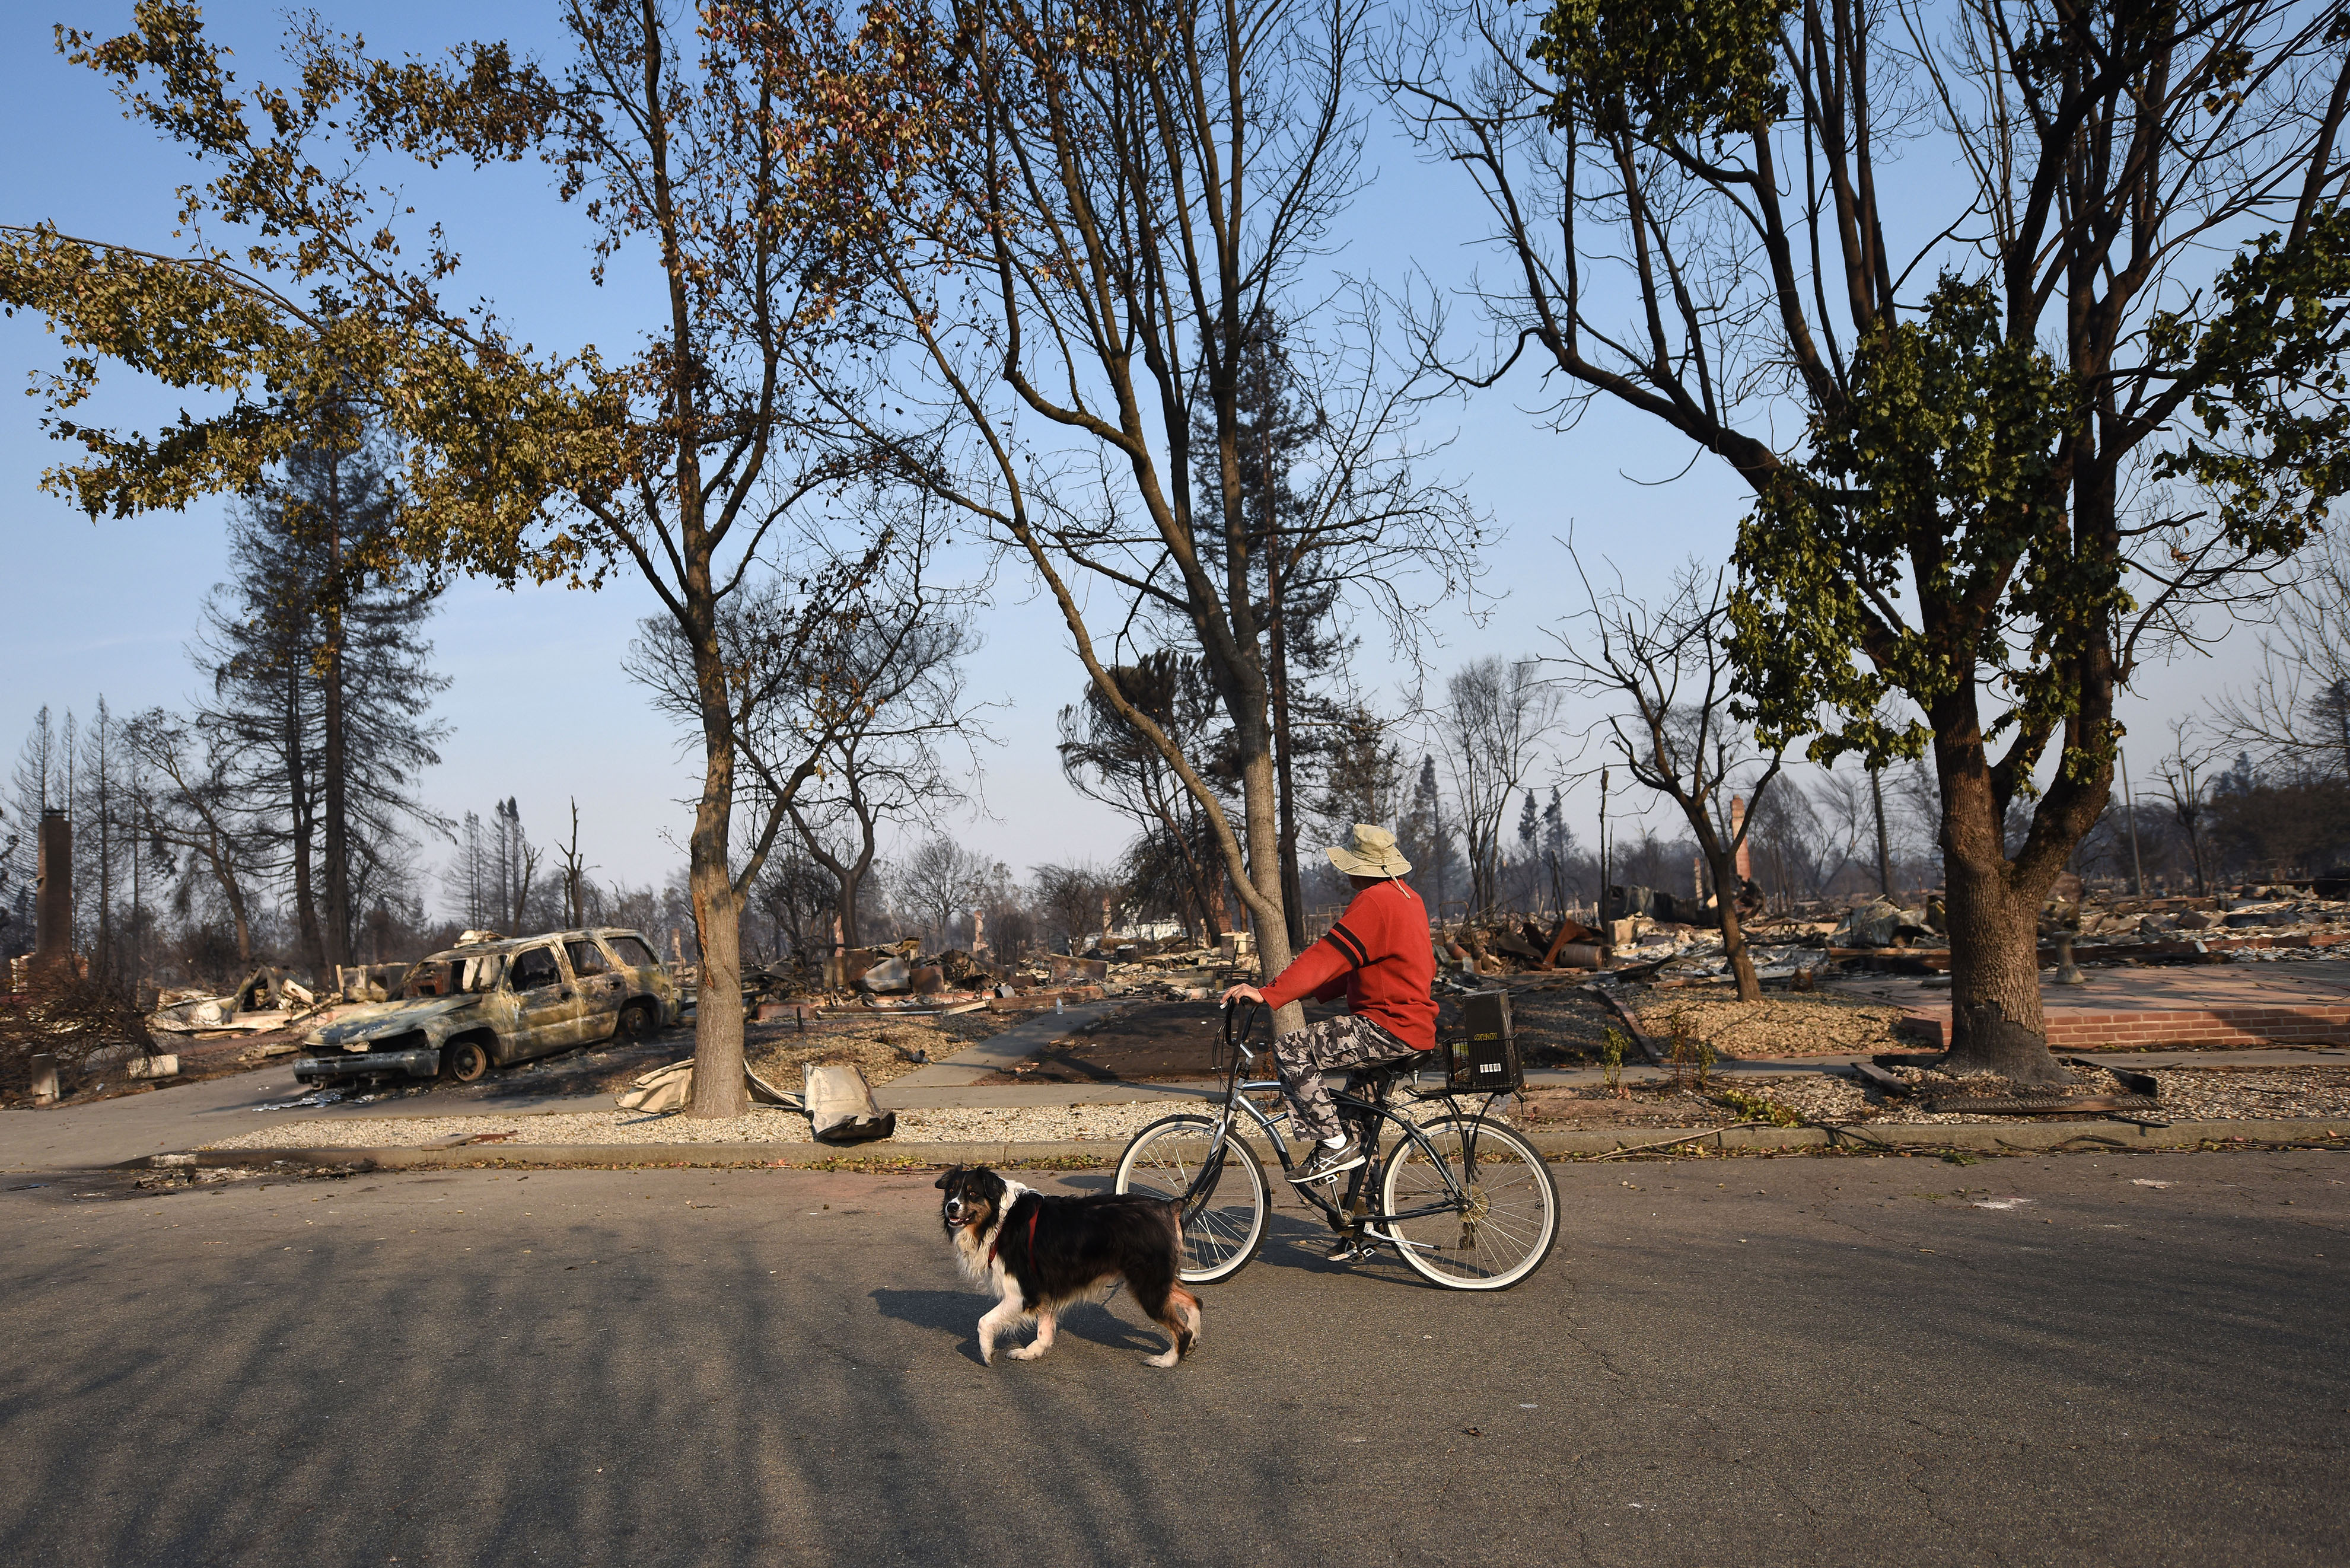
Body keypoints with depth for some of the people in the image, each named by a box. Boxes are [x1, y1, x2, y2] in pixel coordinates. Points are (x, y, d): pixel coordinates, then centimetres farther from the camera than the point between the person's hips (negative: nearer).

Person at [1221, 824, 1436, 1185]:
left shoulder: (1374, 902, -15)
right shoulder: (1408, 898, 17)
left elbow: (1328, 956, -24)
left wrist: (1268, 994, -27)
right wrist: (1314, 990, 15)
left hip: (1390, 1029, -11)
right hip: (1417, 1023, 11)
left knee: (1290, 1048, -15)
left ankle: (1337, 1146, -11)